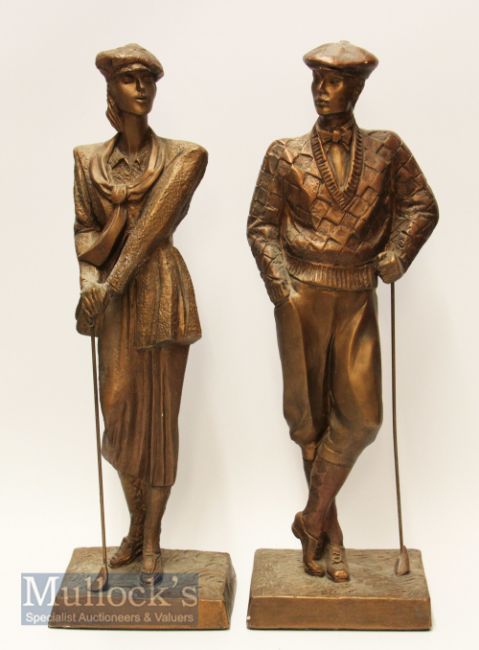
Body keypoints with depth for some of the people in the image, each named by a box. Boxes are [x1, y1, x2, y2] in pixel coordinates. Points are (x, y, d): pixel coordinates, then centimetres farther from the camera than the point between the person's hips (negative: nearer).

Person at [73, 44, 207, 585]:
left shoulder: (180, 157, -1)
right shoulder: (90, 159, 9)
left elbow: (155, 225, -12)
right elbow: (84, 230, 6)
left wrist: (109, 280, -19)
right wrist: (89, 279, -13)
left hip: (160, 291, -2)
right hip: (113, 297, 3)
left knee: (159, 411, 3)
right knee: (119, 406, 5)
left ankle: (151, 539, 15)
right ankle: (136, 524, 25)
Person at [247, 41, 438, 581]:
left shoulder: (385, 150, 6)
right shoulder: (285, 155, 4)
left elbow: (421, 205, 10)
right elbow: (261, 225, 4)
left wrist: (397, 253, -7)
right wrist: (280, 283, -8)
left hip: (357, 296, 1)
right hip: (302, 293, -1)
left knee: (360, 414, -6)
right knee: (310, 414, 5)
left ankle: (313, 519, 14)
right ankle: (329, 535, 19)